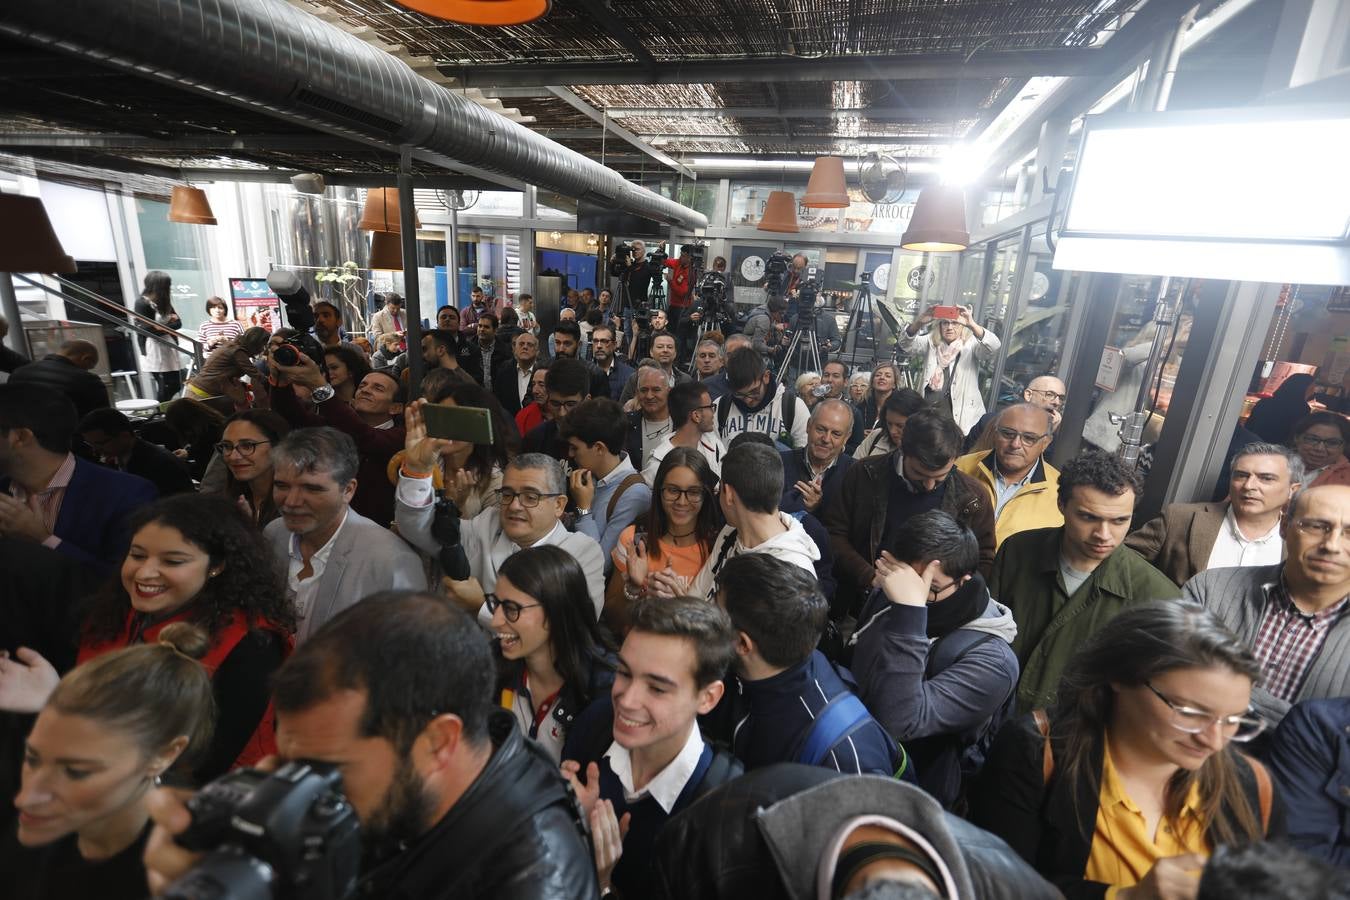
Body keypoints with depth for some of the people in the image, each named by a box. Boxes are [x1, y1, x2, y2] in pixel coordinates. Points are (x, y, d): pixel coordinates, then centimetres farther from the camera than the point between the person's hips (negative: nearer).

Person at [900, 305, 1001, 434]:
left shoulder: (971, 344, 2)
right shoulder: (931, 342, 9)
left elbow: (993, 347, -17)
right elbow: (906, 344, -6)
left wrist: (971, 324, -33)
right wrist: (919, 322, -26)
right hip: (929, 408, 2)